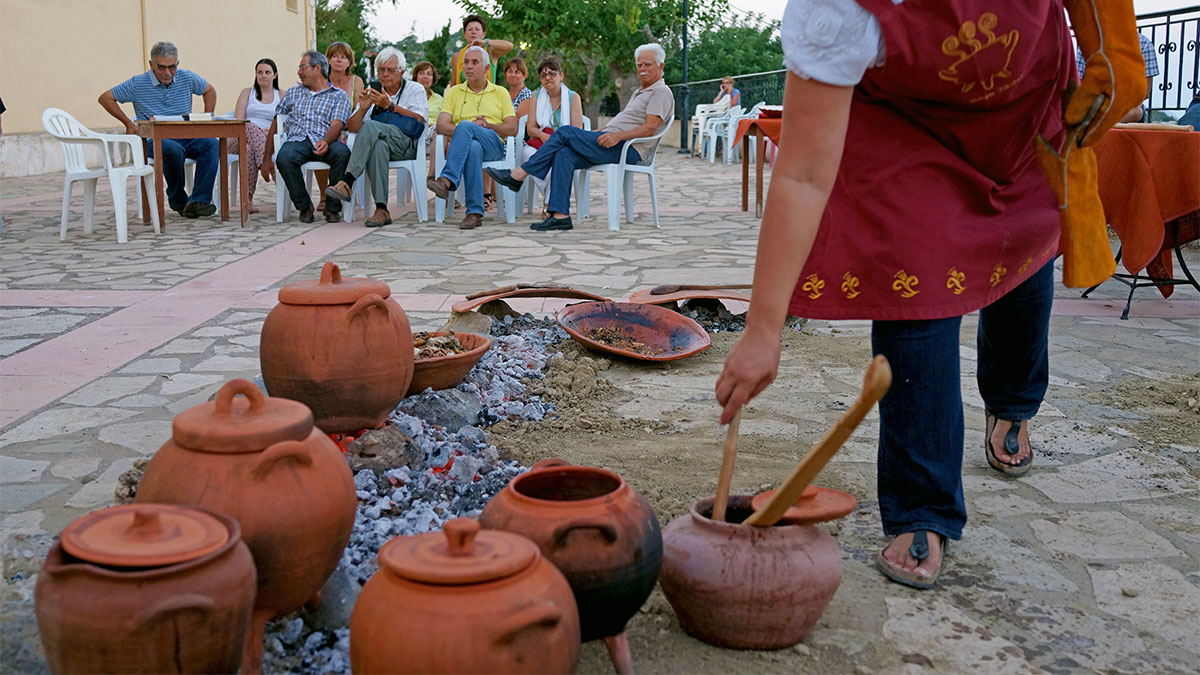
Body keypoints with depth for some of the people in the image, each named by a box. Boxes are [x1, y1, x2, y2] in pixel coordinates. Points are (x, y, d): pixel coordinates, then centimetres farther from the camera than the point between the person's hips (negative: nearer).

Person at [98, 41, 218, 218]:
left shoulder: (187, 78, 5)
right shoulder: (137, 84, -2)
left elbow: (209, 91, 24)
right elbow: (105, 98, 6)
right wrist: (129, 124, 1)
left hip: (185, 137, 3)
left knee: (211, 144, -29)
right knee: (173, 150, -39)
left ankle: (198, 201, -35)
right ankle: (177, 200, -15)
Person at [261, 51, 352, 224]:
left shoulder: (339, 96, 16)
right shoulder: (292, 93, 27)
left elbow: (337, 125, -2)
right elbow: (275, 125, 24)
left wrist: (326, 141, -26)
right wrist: (267, 158, 12)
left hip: (324, 143, -2)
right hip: (296, 140, 2)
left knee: (342, 152, -37)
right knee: (284, 156, -35)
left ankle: (333, 208, -20)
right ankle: (304, 206, -15)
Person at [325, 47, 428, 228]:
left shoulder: (415, 90, 13)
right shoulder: (373, 94, 23)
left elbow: (418, 121, -6)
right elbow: (352, 128, 15)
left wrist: (390, 106, -13)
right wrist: (363, 108, -3)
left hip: (408, 144, -3)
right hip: (380, 143, 3)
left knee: (370, 127, -30)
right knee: (378, 146, -37)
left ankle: (346, 183, -36)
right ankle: (381, 210, -44)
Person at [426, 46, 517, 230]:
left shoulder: (500, 92, 20)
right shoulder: (454, 92, 22)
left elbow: (512, 128, 10)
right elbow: (441, 126, 7)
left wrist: (486, 126, -6)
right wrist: (462, 130, -12)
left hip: (494, 146, -1)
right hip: (464, 144, 1)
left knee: (465, 126, -34)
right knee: (473, 148, -40)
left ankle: (447, 180, -46)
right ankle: (475, 213, -46)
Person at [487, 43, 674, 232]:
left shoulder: (661, 92, -1)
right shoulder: (639, 92, 30)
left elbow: (650, 128, -14)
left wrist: (617, 135, -25)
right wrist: (599, 133, 16)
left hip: (627, 150, -9)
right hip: (611, 146, 9)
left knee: (565, 133, -16)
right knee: (564, 153, -15)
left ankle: (518, 175, -13)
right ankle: (560, 215, -24)